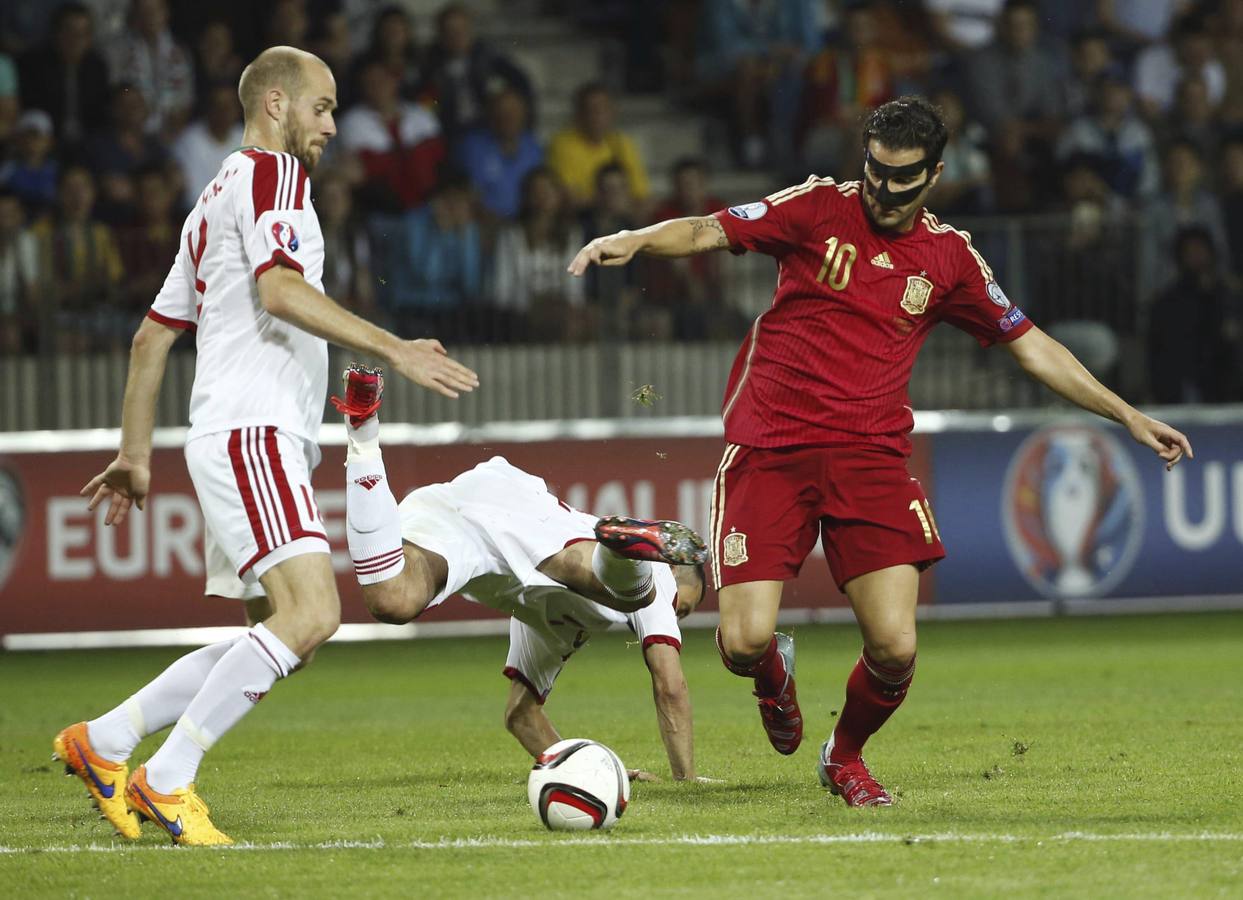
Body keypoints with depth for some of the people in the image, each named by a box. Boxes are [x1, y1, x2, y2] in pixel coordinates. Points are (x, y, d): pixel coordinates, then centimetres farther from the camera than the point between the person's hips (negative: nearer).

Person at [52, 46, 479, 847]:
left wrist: (136, 454, 29)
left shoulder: (220, 197, 26)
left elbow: (153, 336, 28)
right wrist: (394, 350, -25)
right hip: (252, 431, -10)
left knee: (291, 632, 8)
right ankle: (167, 780, -18)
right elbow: (280, 288, -22)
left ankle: (103, 742, 11)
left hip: (262, 439, 10)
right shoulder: (271, 174, -4)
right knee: (312, 613, -21)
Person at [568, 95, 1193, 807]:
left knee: (895, 649, -12)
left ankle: (846, 755, 22)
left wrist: (1127, 414, 16)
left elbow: (1031, 345, 18)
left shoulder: (950, 256, 10)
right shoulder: (821, 208, 3)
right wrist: (634, 240, -22)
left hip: (870, 455, 2)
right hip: (770, 448, -2)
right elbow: (711, 232, -1)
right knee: (745, 643, -15)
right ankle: (776, 674, 26)